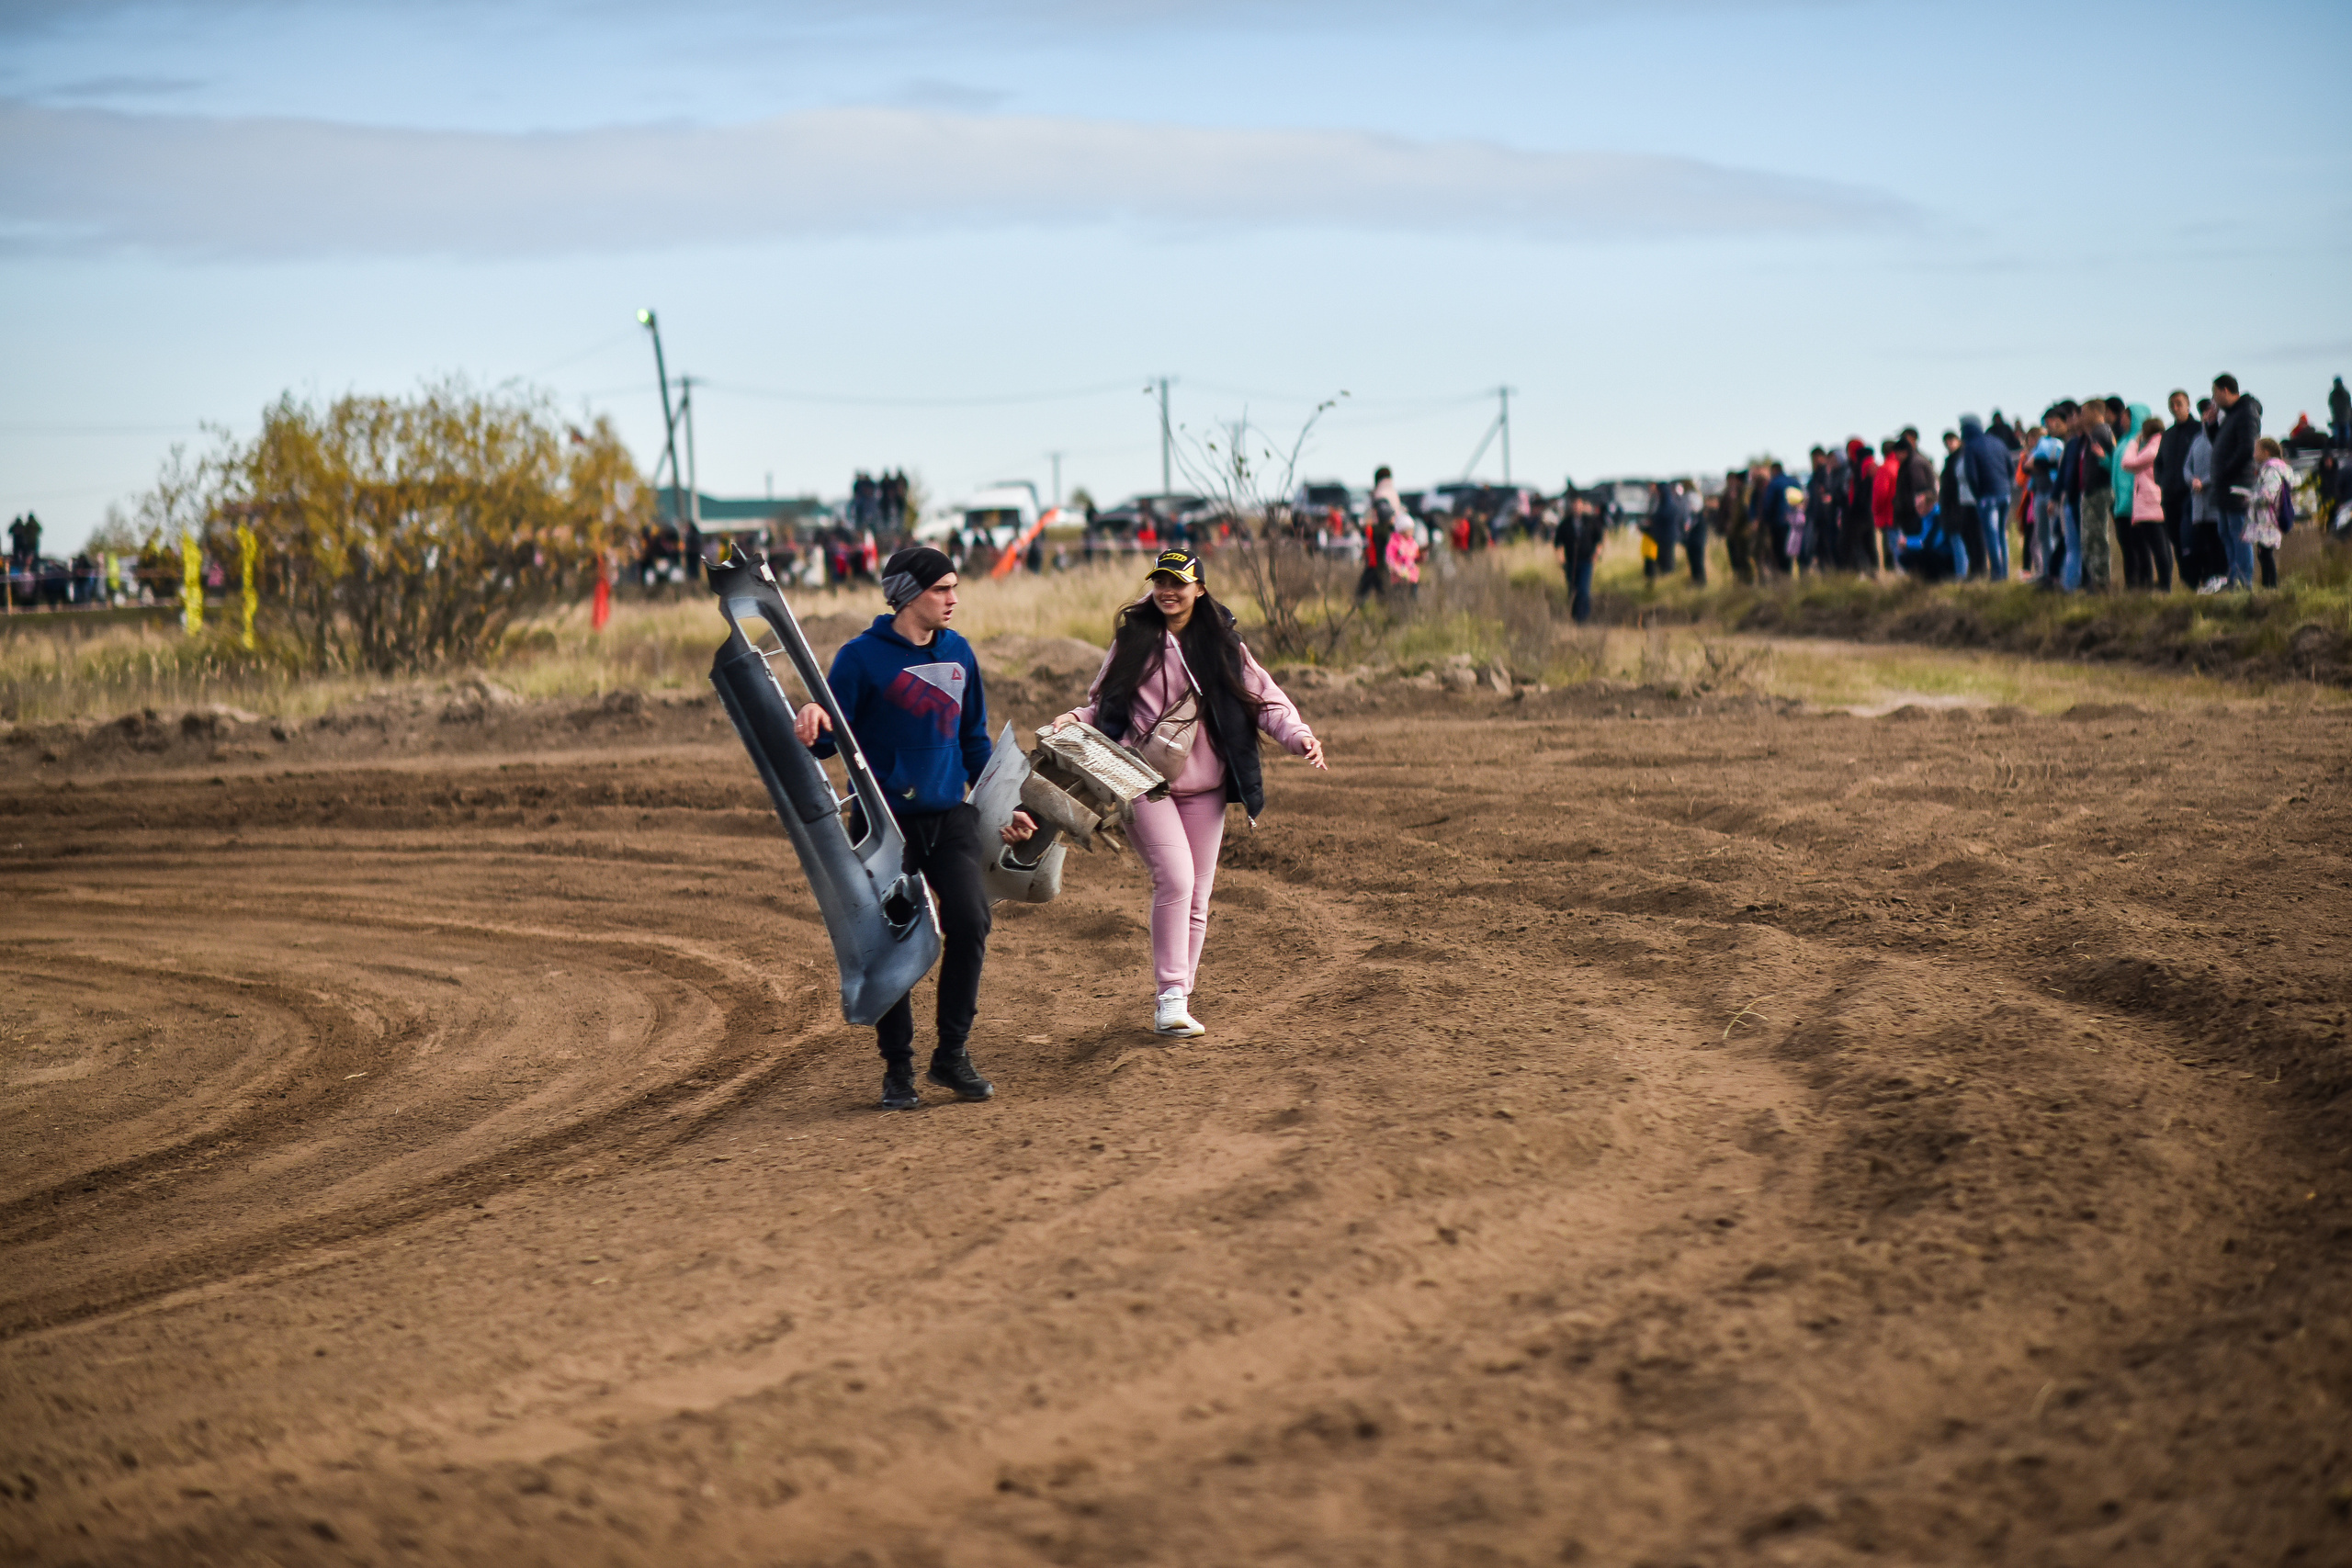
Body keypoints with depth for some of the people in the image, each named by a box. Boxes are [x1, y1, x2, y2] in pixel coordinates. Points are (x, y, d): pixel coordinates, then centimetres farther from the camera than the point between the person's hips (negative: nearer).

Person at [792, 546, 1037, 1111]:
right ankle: (897, 1069, 12)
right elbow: (830, 740, -7)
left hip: (951, 815, 4)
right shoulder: (862, 656, -6)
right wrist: (812, 725, -30)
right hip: (886, 820, -4)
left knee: (970, 921, -12)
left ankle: (952, 1055, 1)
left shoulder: (958, 652, 11)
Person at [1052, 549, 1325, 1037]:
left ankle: (1174, 1001, 16)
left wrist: (1298, 735, -12)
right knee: (1175, 877, -20)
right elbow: (1103, 704, 11)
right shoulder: (1133, 640, 5)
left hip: (1204, 788, 3)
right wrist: (1073, 721, -9)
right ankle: (1170, 995, -18)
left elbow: (1266, 698, 4)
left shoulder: (1222, 645, 6)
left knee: (1197, 898, 5)